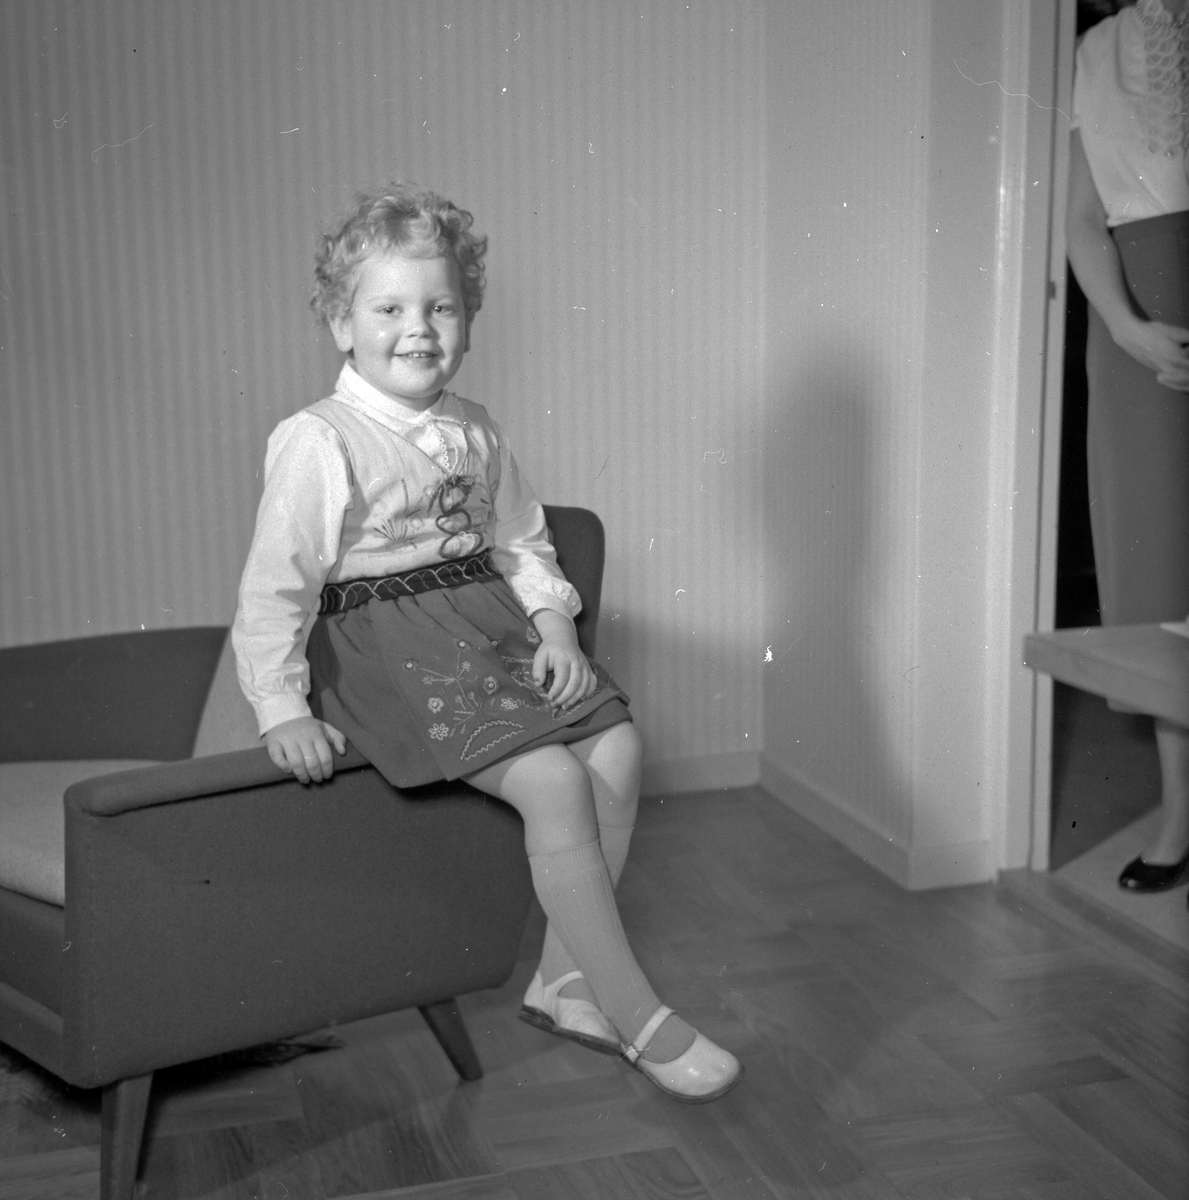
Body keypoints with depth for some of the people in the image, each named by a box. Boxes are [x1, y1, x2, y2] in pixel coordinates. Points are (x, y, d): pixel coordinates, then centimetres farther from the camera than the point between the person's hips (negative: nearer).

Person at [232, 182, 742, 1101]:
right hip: (384, 639, -7)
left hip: (489, 618, 7)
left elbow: (520, 541, 17)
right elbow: (276, 584, -11)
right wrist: (282, 708, -16)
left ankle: (566, 984, 5)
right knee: (552, 781, -22)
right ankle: (636, 1018, -10)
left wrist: (554, 625, 0)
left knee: (618, 748, -9)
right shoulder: (318, 444, -11)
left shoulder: (475, 434, 9)